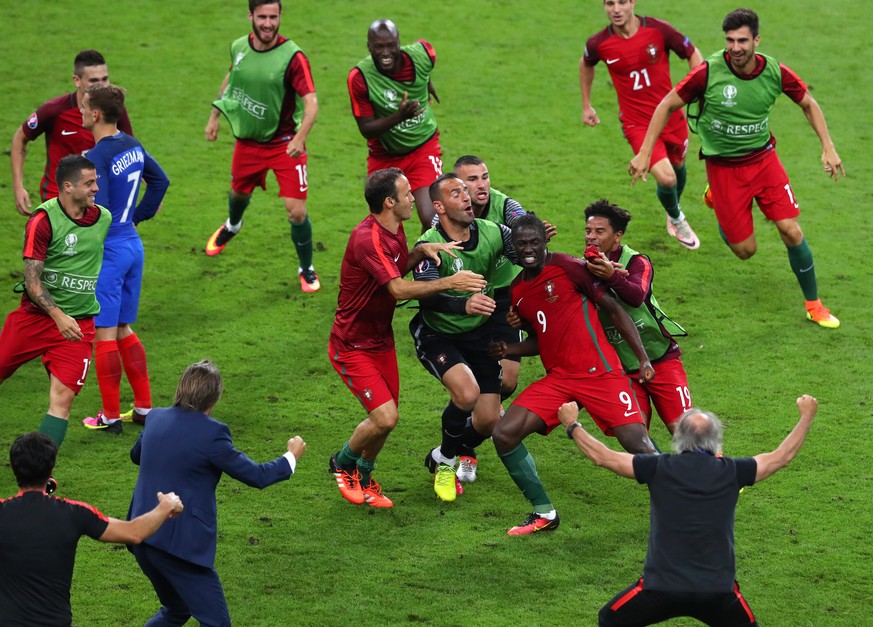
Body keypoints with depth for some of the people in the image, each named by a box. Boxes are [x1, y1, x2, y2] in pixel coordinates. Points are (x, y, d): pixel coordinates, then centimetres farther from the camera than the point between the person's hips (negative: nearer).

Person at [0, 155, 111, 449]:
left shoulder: (104, 218, 1)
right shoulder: (43, 221, -14)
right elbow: (32, 280, -15)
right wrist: (58, 316, -27)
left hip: (78, 323, 2)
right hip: (35, 315, -2)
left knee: (62, 397, -10)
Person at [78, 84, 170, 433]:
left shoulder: (97, 157, -21)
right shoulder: (132, 146, 6)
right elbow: (160, 182, 20)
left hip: (107, 250, -9)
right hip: (133, 246, 9)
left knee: (105, 334, 1)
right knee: (123, 331, 18)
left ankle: (110, 415, 6)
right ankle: (144, 407, 20)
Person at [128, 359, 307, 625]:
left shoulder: (156, 417, 5)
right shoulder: (211, 433, -14)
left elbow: (136, 455, 27)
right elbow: (256, 476, -6)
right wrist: (292, 456, 11)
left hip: (141, 536, 8)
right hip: (181, 542, -8)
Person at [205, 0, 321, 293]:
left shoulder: (292, 56, -23)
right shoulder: (239, 48, -7)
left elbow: (311, 101, -28)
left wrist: (299, 138, -42)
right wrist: (215, 116, 16)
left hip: (285, 145, -5)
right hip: (247, 141, 5)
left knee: (296, 211, -11)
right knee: (239, 193, 26)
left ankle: (307, 270, 14)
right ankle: (232, 226, 63)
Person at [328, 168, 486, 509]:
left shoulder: (393, 230, 3)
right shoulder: (367, 239, -28)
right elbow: (399, 289, -33)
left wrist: (421, 250, 0)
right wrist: (450, 282, -32)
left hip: (381, 339, 9)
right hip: (353, 347, -9)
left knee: (385, 418, 7)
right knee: (385, 417, -16)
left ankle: (363, 477, 30)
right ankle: (342, 464, 11)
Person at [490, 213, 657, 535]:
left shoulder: (567, 267, -6)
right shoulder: (516, 291, 13)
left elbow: (614, 309, -3)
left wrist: (643, 359, -8)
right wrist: (511, 349, 5)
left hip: (600, 372, -6)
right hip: (557, 379, 6)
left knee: (638, 445, -16)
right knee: (503, 434, -8)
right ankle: (544, 514, 4)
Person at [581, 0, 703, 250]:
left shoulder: (658, 30, -16)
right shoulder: (599, 44, -13)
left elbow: (692, 54, -2)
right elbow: (586, 65, 12)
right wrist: (586, 105, 18)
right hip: (637, 123, -2)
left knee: (678, 165, 22)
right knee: (666, 178, -16)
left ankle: (674, 208, 57)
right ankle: (677, 220, 18)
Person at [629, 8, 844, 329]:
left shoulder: (775, 72, -12)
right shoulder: (710, 72, -21)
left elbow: (808, 103, 6)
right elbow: (667, 105, -9)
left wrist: (828, 148, -1)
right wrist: (643, 154, -12)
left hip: (763, 158, 2)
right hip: (723, 167, -2)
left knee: (791, 231, -8)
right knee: (745, 250, 1)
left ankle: (814, 305, 12)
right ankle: (716, 202, 36)